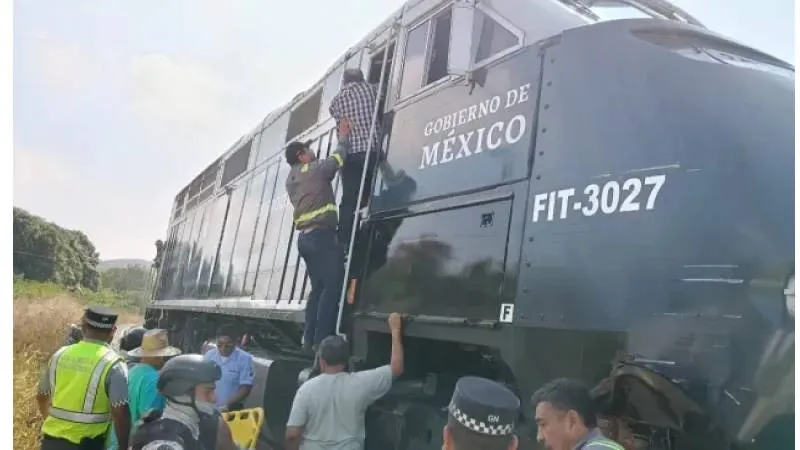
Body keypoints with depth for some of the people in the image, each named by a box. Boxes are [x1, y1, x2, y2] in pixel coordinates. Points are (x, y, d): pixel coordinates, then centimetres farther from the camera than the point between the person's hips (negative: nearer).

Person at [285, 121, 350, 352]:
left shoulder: (291, 179, 21)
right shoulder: (315, 169, 0)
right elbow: (338, 156, 13)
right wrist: (344, 136, 30)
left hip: (305, 237, 9)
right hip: (321, 235, -9)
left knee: (318, 287, 11)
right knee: (332, 286, -11)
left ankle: (309, 341, 6)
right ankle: (321, 341, -18)